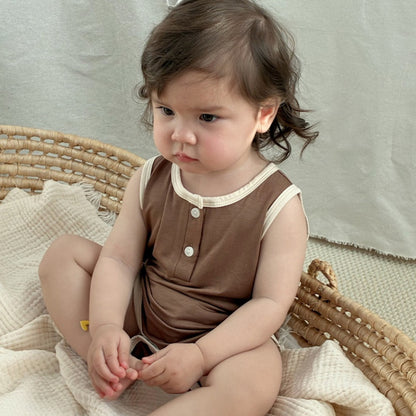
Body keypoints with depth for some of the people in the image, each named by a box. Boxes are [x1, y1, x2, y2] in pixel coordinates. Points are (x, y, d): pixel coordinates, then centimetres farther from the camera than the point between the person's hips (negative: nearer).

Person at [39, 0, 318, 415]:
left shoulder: (278, 206, -19)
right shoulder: (148, 181, -6)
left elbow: (270, 303, -19)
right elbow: (118, 259, -5)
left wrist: (201, 354, -29)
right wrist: (105, 327, -23)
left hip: (225, 337, -4)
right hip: (137, 315, 5)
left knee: (254, 383, -36)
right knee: (63, 252, -3)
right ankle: (111, 371, -14)